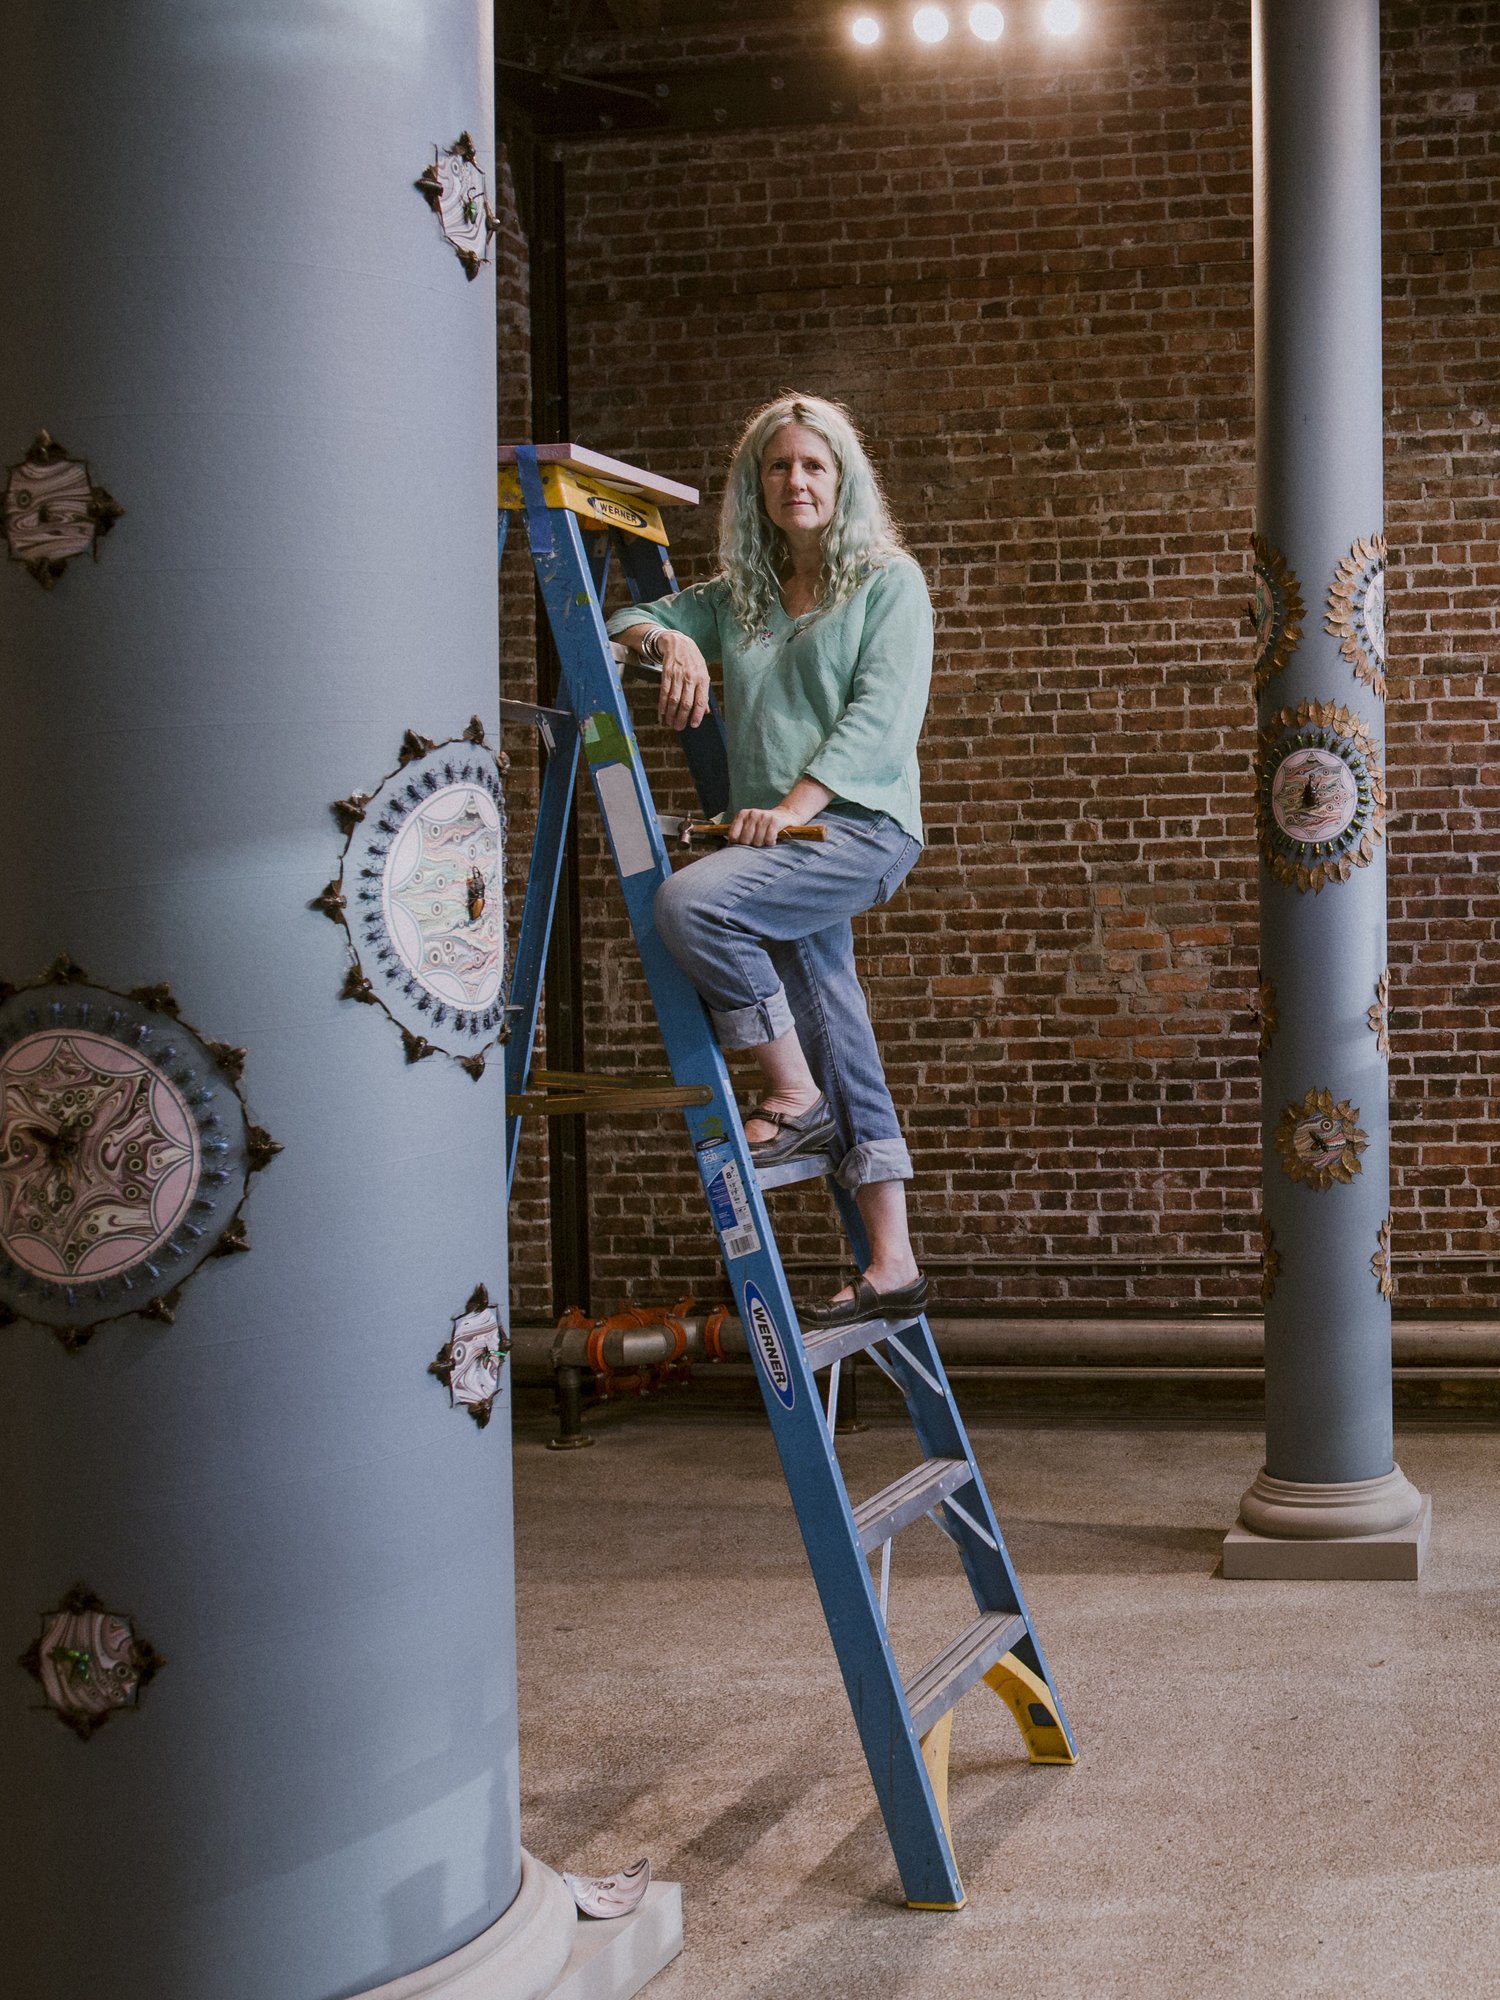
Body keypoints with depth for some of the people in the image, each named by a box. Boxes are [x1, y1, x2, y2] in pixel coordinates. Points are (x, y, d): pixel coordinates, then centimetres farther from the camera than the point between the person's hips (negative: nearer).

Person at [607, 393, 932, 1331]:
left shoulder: (890, 581, 4)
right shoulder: (735, 598, 19)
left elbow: (880, 710, -8)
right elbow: (627, 618, 22)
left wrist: (797, 803, -19)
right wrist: (670, 639, -2)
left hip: (861, 824, -6)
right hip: (779, 841, 6)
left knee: (691, 899, -29)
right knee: (841, 1052, 4)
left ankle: (795, 1095, -13)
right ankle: (893, 1265, 9)